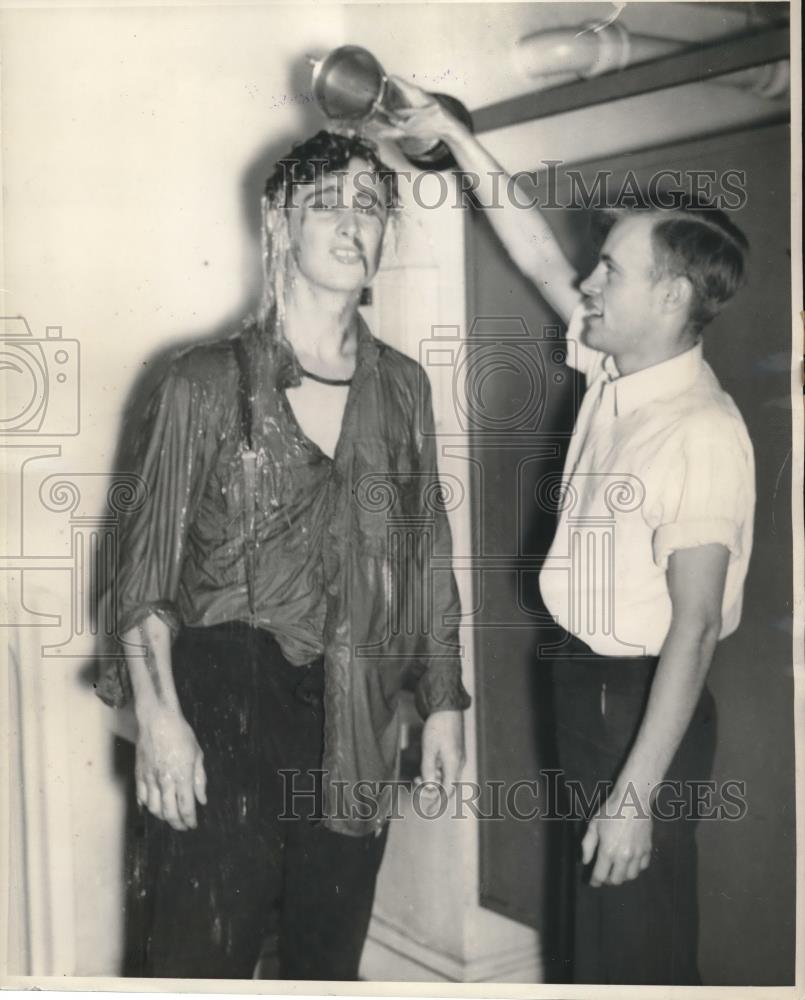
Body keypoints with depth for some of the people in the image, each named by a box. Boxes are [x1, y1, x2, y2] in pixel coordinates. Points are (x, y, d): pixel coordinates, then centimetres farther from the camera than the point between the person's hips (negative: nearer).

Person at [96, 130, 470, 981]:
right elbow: (146, 559, -4)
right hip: (220, 715, -3)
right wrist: (158, 711, -14)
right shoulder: (205, 383, -3)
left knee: (329, 956, 14)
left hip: (355, 728, 4)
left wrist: (444, 701, 11)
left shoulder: (401, 386, 9)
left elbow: (429, 552, 13)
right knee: (202, 960, 1)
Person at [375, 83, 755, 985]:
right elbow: (538, 258, 11)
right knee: (595, 931, 21)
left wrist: (637, 794, -26)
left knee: (639, 943, 5)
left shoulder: (702, 431, -23)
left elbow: (694, 627, -25)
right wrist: (453, 137, 7)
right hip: (587, 682, 8)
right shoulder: (612, 370, 1)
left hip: (641, 700, -8)